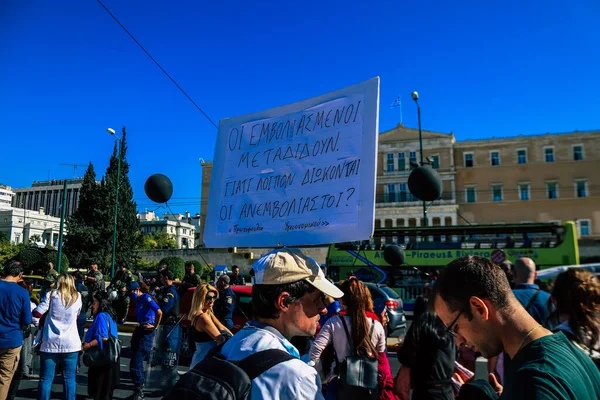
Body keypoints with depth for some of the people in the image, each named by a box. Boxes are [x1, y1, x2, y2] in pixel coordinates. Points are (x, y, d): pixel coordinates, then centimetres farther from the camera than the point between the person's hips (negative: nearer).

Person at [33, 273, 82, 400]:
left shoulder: (52, 295, 0)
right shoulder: (77, 297, 7)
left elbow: (37, 313, -3)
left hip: (51, 342, -1)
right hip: (71, 342, 1)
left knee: (46, 378, 6)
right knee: (69, 378, 7)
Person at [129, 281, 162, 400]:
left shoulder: (146, 298, -17)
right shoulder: (138, 298, 8)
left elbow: (159, 312, -27)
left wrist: (155, 326, -16)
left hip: (146, 332, -9)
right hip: (139, 330, 9)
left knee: (136, 363, -8)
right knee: (135, 362, 18)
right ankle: (138, 390, 36)